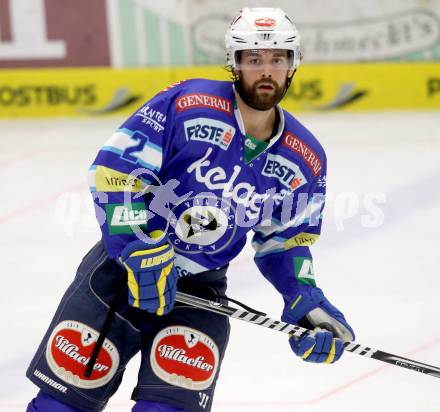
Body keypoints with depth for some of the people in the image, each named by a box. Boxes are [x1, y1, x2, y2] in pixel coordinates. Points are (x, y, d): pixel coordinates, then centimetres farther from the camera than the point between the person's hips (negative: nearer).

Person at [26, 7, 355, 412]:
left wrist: (307, 302, -3)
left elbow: (284, 240, 13)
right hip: (123, 265, -3)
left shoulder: (305, 161, -1)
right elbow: (116, 169, -17)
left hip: (200, 285, 3)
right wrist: (143, 251, -22)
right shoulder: (188, 104, -15)